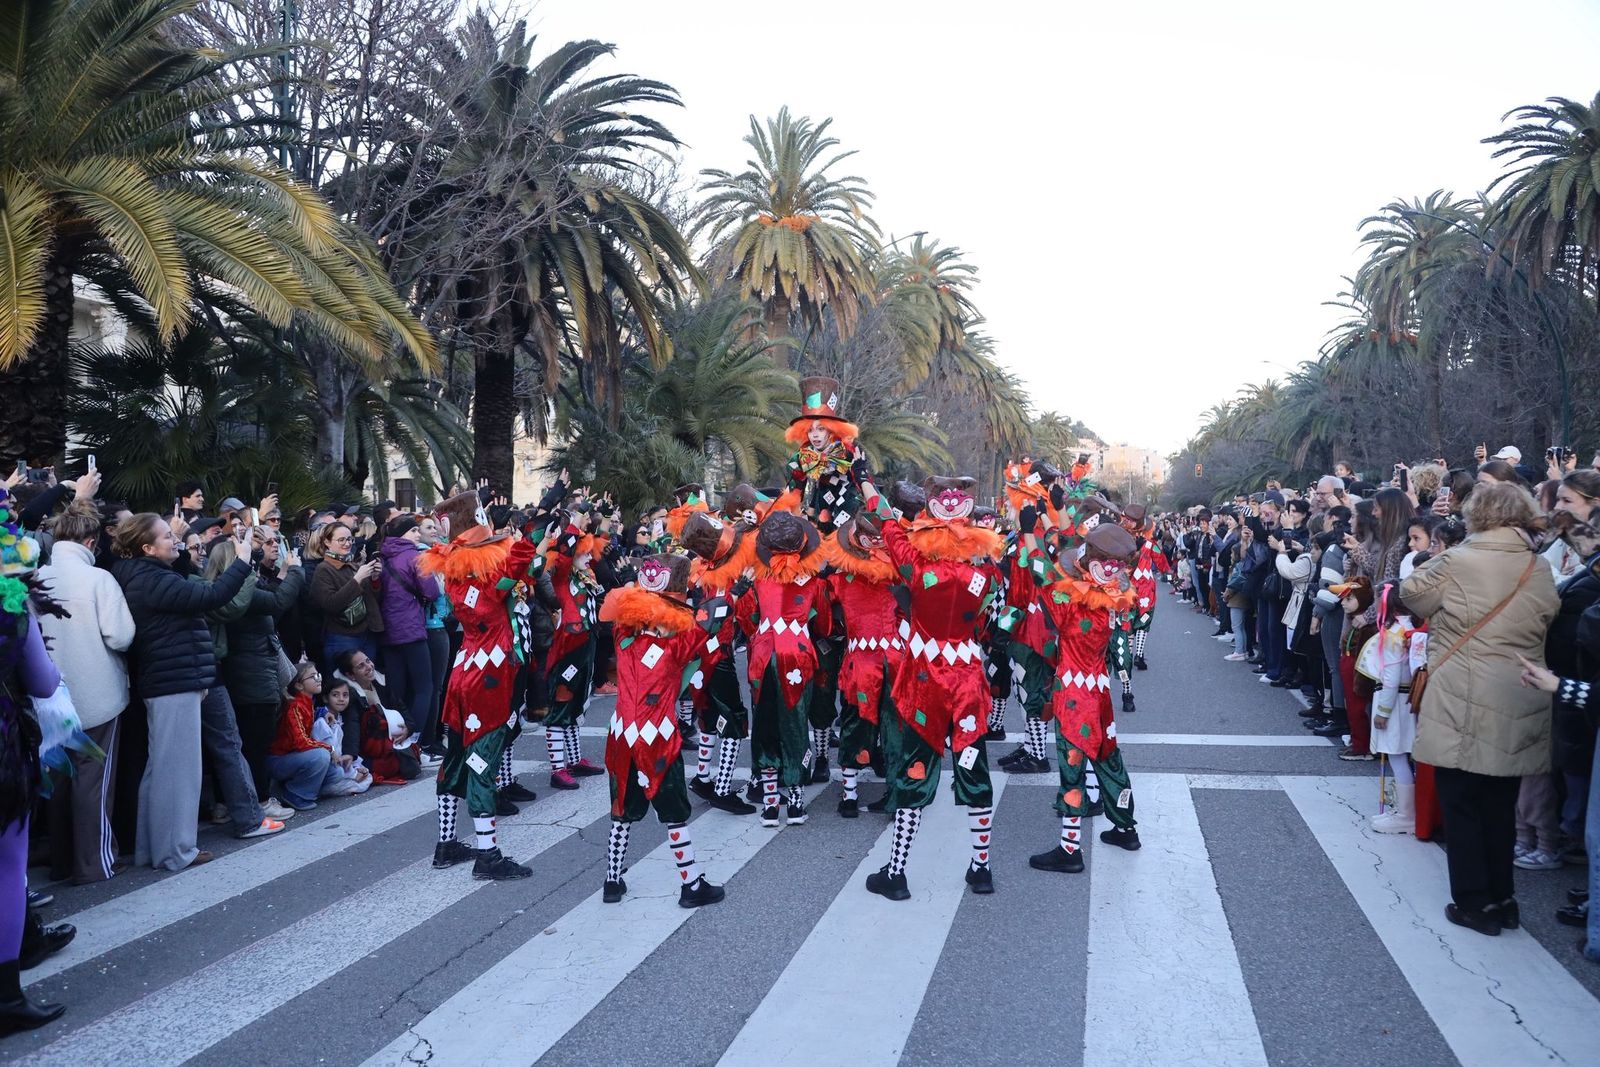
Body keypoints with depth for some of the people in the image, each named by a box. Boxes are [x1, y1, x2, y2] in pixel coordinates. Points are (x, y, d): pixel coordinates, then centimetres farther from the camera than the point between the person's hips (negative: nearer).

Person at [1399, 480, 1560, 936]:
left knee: (1462, 803, 6)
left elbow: (1412, 594, 2)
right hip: (1518, 708, 5)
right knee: (1500, 806, 15)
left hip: (1463, 703, -5)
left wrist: (1438, 560, 15)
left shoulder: (1458, 561, -10)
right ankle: (1501, 899, 23)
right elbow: (1545, 628, 12)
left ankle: (1476, 903, 10)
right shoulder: (1541, 572, 5)